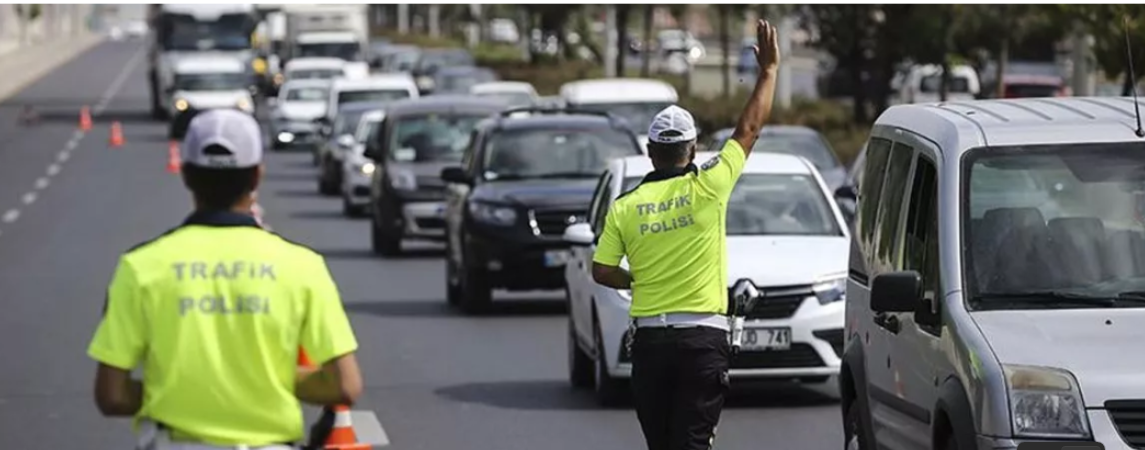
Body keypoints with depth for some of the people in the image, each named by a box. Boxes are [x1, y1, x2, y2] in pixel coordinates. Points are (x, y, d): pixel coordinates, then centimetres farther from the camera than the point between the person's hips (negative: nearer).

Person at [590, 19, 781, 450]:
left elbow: (602, 271, 1)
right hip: (703, 337, -3)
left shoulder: (624, 206, 2)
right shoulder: (707, 188, -5)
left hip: (650, 338, 3)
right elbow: (749, 129, 3)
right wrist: (769, 70, 14)